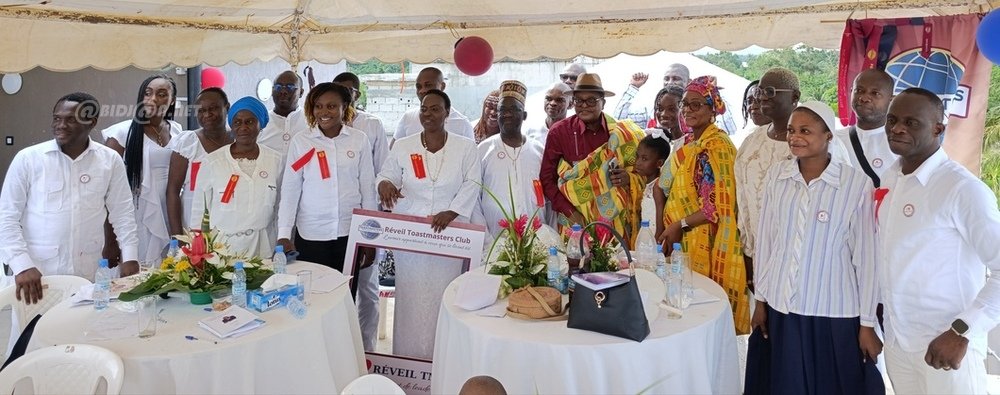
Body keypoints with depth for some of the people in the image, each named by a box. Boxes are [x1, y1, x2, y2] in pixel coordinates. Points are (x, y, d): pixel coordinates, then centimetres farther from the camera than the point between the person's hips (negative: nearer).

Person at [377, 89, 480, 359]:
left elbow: (471, 184, -2)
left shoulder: (465, 147, 3)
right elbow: (388, 174, 10)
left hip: (448, 235, -1)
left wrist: (451, 211, -17)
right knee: (410, 297, 2)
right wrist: (384, 183, -15)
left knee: (442, 298, -1)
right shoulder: (402, 146, 7)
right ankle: (407, 359, 11)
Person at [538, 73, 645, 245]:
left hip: (617, 222, 2)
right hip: (577, 222, -1)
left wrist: (628, 178, -10)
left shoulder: (621, 132, 0)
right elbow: (547, 179, -3)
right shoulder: (559, 132, -5)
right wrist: (570, 212, -11)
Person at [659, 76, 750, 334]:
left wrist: (679, 226, -16)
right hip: (682, 240, 8)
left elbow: (720, 206, -19)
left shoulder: (717, 146, -15)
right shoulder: (688, 142, 11)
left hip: (705, 243, -8)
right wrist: (666, 228, 10)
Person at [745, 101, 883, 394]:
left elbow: (865, 256, -7)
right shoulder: (776, 176, -1)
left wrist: (867, 323, -3)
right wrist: (760, 299, 9)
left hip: (833, 313, -3)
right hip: (780, 309, 3)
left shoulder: (856, 183, -12)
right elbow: (765, 242, 5)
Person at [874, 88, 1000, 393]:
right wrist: (881, 300, 11)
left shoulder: (962, 188, -17)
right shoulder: (889, 179, 4)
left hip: (944, 346, -6)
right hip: (895, 340, 6)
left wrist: (962, 332, -23)